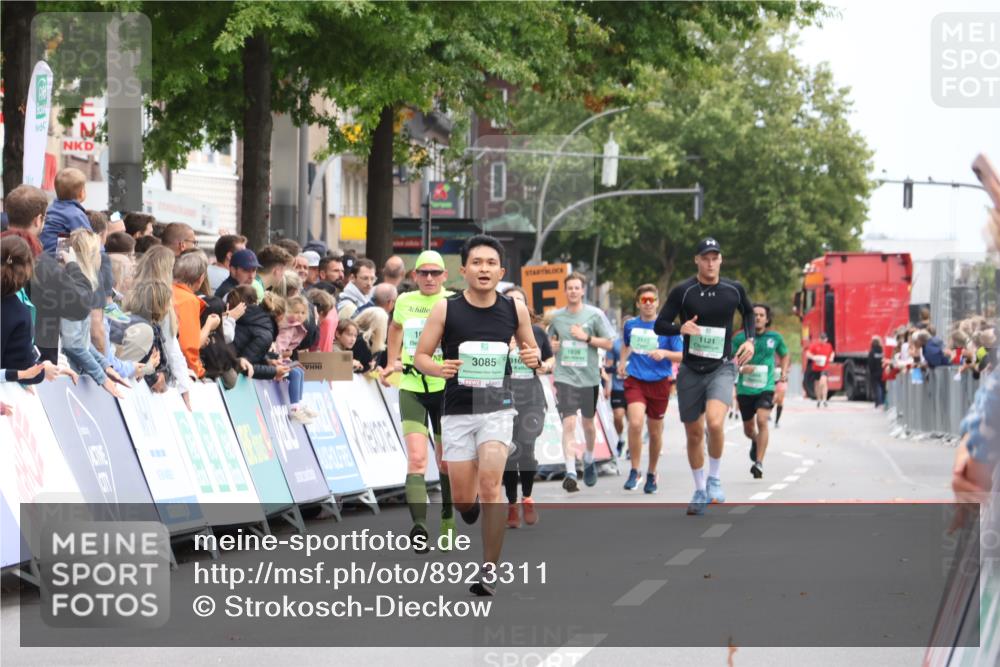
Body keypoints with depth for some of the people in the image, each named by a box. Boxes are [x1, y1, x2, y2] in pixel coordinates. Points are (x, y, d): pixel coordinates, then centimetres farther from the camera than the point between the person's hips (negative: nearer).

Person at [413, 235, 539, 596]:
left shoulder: (515, 309, -1)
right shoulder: (445, 309, -6)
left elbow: (530, 349, 14)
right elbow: (420, 356, 0)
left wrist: (533, 357, -10)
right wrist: (439, 369, -22)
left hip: (498, 408, 0)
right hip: (457, 411, 0)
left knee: (490, 486, -16)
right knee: (462, 499, 5)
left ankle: (489, 570, -9)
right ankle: (469, 507, 45)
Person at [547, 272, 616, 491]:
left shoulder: (595, 315, -1)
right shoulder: (557, 316, 6)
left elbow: (609, 343, -1)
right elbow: (551, 340, 22)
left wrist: (587, 338, -13)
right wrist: (552, 345, -1)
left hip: (589, 377, 0)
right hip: (565, 377, 0)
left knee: (588, 422, 14)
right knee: (568, 424, -13)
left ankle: (589, 459, 41)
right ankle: (570, 472, -18)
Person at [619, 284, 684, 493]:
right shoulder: (630, 325, 6)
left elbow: (682, 356, -5)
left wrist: (664, 353, -21)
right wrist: (622, 362, 16)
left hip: (659, 383, -1)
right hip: (635, 381, 1)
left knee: (655, 431, 10)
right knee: (635, 423, -22)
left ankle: (652, 474, 29)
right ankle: (634, 472, -10)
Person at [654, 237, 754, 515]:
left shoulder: (734, 290, 1)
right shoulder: (683, 291, -5)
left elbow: (748, 312, 22)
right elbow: (659, 325, -2)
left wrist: (750, 339, 7)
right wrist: (681, 328, -22)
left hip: (722, 368, -1)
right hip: (691, 370, 1)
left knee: (715, 422, -26)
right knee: (694, 434, 8)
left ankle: (714, 479, -3)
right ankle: (700, 491, 27)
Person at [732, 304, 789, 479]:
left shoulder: (775, 337, 4)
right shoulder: (740, 338, -2)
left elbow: (785, 355, 22)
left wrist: (784, 371, 5)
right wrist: (741, 368, -21)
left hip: (766, 387, -1)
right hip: (745, 388, 1)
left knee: (762, 420, -23)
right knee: (748, 429, 13)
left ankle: (759, 463, -22)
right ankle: (755, 442, 51)